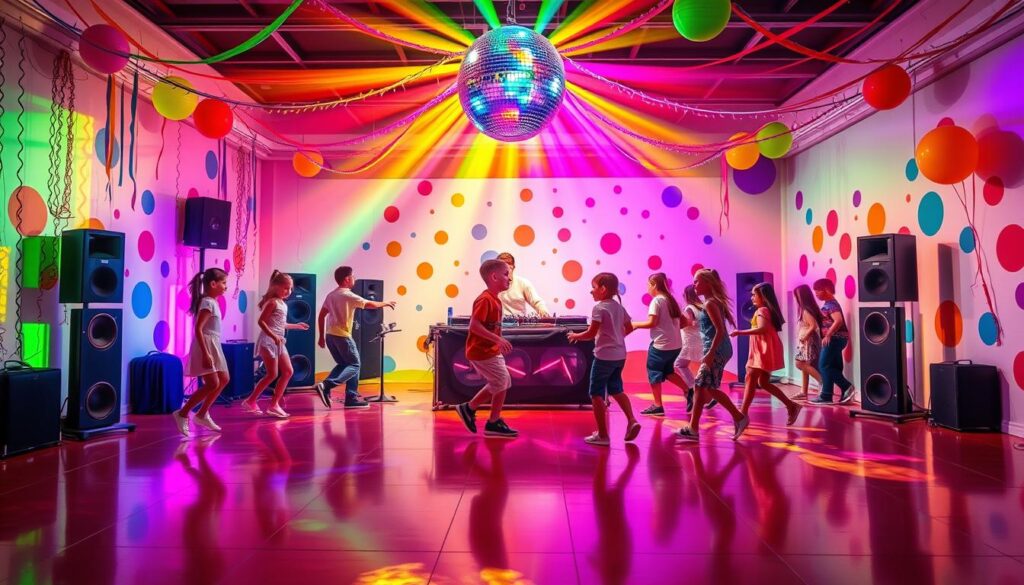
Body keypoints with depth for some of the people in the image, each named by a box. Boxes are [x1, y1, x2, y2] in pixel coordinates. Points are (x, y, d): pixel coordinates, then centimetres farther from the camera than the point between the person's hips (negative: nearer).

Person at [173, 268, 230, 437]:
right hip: (206, 346, -10)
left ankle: (202, 414, 21)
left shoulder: (212, 302, 14)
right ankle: (182, 413, -2)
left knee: (223, 380, 14)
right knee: (213, 384, -11)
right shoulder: (208, 303, -15)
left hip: (213, 346, 10)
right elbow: (198, 329, -22)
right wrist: (205, 354, -27)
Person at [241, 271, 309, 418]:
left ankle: (274, 404, 10)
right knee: (272, 374, -7)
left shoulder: (282, 303, 15)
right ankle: (250, 401, 5)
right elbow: (261, 321, -18)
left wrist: (296, 325, 28)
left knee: (288, 372, 7)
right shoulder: (272, 302, -12)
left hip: (278, 342, 9)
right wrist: (273, 336, -27)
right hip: (268, 341, -9)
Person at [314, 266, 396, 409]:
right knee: (354, 365, 1)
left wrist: (321, 337, 19)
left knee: (343, 364, 20)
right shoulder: (348, 295, -10)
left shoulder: (331, 295, 12)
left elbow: (321, 316, 14)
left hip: (330, 335, 8)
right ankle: (326, 386, -13)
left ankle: (325, 387, 3)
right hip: (342, 336, -8)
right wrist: (385, 303, 13)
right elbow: (370, 304, -6)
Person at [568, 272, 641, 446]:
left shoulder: (599, 308, -14)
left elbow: (591, 333, -17)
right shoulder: (619, 307, 8)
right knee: (616, 390, 24)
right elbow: (629, 328, 18)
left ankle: (602, 435, 5)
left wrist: (575, 336, -2)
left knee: (596, 394, 3)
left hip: (604, 356, -8)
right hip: (620, 355, 8)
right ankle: (632, 421, 10)